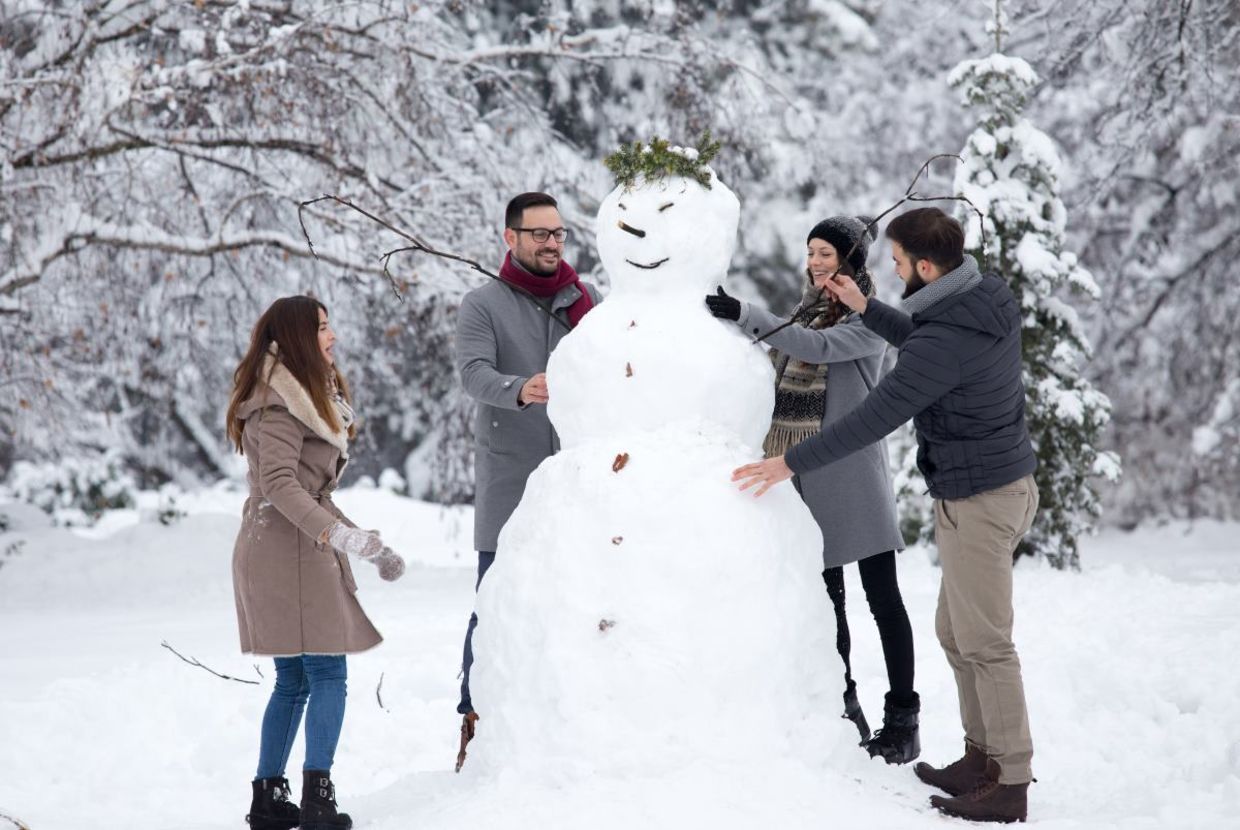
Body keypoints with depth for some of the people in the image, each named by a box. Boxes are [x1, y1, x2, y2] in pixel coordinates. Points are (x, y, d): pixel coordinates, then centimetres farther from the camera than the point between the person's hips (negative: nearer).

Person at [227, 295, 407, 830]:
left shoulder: (309, 397, 20)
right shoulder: (281, 404, -13)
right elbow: (279, 484, -23)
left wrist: (367, 543, 21)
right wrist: (342, 535, -31)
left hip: (299, 546, 10)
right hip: (287, 549, -10)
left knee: (294, 680, 12)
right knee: (327, 673, -11)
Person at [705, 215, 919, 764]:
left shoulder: (867, 320, -7)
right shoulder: (805, 311, 15)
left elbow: (818, 347, -24)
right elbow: (779, 377, 15)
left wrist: (745, 316, -30)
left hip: (851, 475, -7)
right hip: (806, 475, 7)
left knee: (881, 596, -3)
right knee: (825, 594, 10)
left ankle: (902, 720, 0)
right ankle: (843, 706, 19)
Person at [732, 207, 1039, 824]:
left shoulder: (945, 339, -26)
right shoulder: (986, 300, 4)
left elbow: (875, 417, -25)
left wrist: (791, 463, -19)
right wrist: (865, 309, 22)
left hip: (979, 500, -10)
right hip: (1003, 480, 10)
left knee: (984, 644, -3)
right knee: (955, 632, 18)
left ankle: (1010, 785, 2)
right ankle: (982, 756, 25)